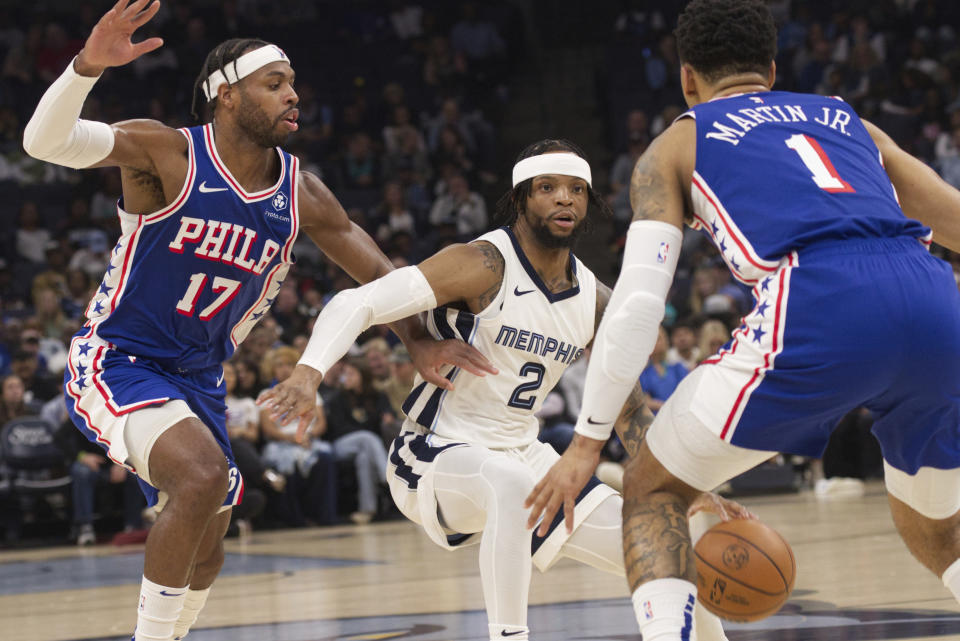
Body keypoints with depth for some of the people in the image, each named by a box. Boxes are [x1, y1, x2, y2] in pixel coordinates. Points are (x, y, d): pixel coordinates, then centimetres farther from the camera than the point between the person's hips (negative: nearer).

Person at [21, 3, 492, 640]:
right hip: (115, 361, -7)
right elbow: (46, 140, -30)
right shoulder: (168, 153, -17)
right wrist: (88, 66, -47)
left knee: (207, 547, 16)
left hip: (197, 374, 7)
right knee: (204, 474, -31)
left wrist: (419, 339, -3)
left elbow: (372, 267, 10)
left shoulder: (300, 192, -1)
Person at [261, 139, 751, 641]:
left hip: (523, 454, 7)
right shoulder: (485, 265, -18)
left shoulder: (596, 302, 3)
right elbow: (357, 302, -24)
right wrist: (308, 372, -41)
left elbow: (629, 410, 12)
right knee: (512, 484, -41)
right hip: (437, 453, -7)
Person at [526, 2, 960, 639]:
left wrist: (586, 445, 15)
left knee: (652, 491, 16)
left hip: (818, 306, -4)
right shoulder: (848, 120, 34)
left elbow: (637, 305, 12)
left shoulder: (677, 144, 24)